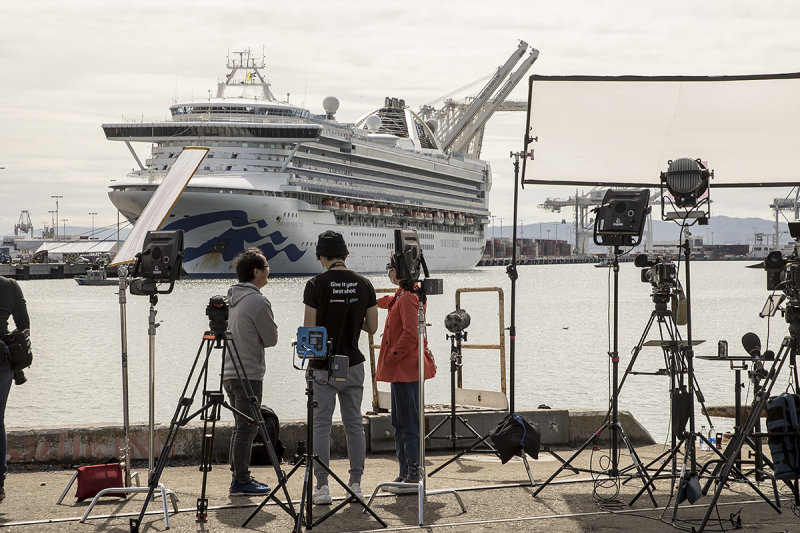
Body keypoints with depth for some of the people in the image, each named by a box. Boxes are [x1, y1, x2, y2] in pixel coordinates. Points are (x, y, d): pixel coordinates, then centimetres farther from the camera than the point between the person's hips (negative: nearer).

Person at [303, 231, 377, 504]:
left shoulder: (316, 285, -11)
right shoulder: (364, 285, 1)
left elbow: (309, 328, -10)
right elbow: (372, 327, 4)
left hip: (323, 367, -3)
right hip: (353, 364, 3)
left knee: (321, 425, 1)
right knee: (354, 423, 11)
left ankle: (322, 486, -1)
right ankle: (356, 484, 12)